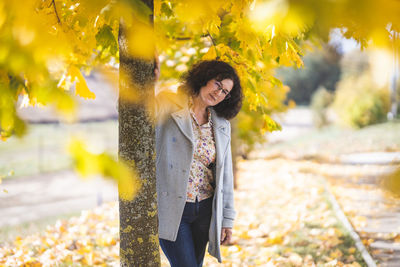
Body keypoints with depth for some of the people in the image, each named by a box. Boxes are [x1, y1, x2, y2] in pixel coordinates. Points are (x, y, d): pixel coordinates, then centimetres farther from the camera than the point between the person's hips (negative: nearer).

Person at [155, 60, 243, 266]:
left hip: (204, 210, 5)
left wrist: (227, 218, 11)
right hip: (171, 210, -5)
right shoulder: (167, 105, -5)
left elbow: (225, 174, 13)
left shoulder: (222, 125, 10)